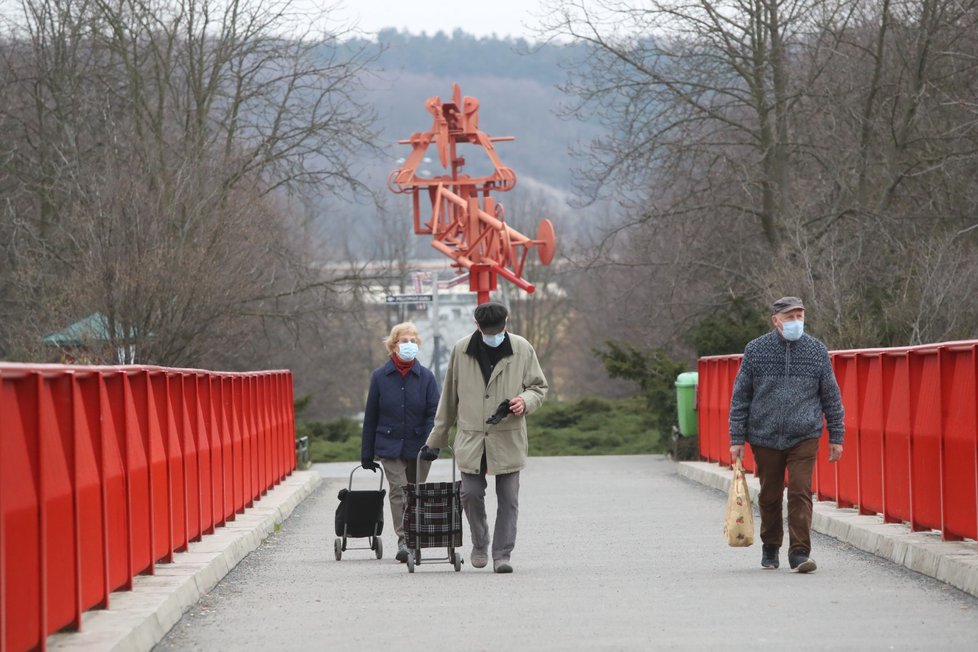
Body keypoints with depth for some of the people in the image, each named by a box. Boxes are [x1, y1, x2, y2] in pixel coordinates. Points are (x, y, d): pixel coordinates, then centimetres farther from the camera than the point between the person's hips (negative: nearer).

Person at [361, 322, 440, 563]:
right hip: (390, 446, -1)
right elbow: (370, 416, 6)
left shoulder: (426, 377, 1)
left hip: (419, 446, 1)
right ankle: (403, 541, -18)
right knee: (398, 490, -13)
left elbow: (434, 413, -2)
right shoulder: (380, 377, 2)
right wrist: (366, 454, 7)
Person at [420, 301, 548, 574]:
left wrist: (526, 401, -14)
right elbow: (449, 398, 10)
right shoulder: (461, 350, 2)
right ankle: (480, 545, 19)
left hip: (508, 439, 0)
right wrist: (436, 439, 14)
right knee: (471, 493, -4)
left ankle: (502, 554, 7)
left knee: (508, 499, -1)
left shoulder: (522, 349, -1)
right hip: (471, 438, 0)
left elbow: (539, 387, 11)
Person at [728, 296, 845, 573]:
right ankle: (770, 548, 27)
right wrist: (737, 439, 1)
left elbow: (831, 397, 9)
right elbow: (740, 397, 4)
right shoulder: (755, 350, 1)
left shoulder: (817, 351, 3)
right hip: (765, 437, 1)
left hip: (804, 437, -1)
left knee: (801, 492, -11)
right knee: (769, 496, 10)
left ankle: (799, 552, -10)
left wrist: (836, 436, 7)